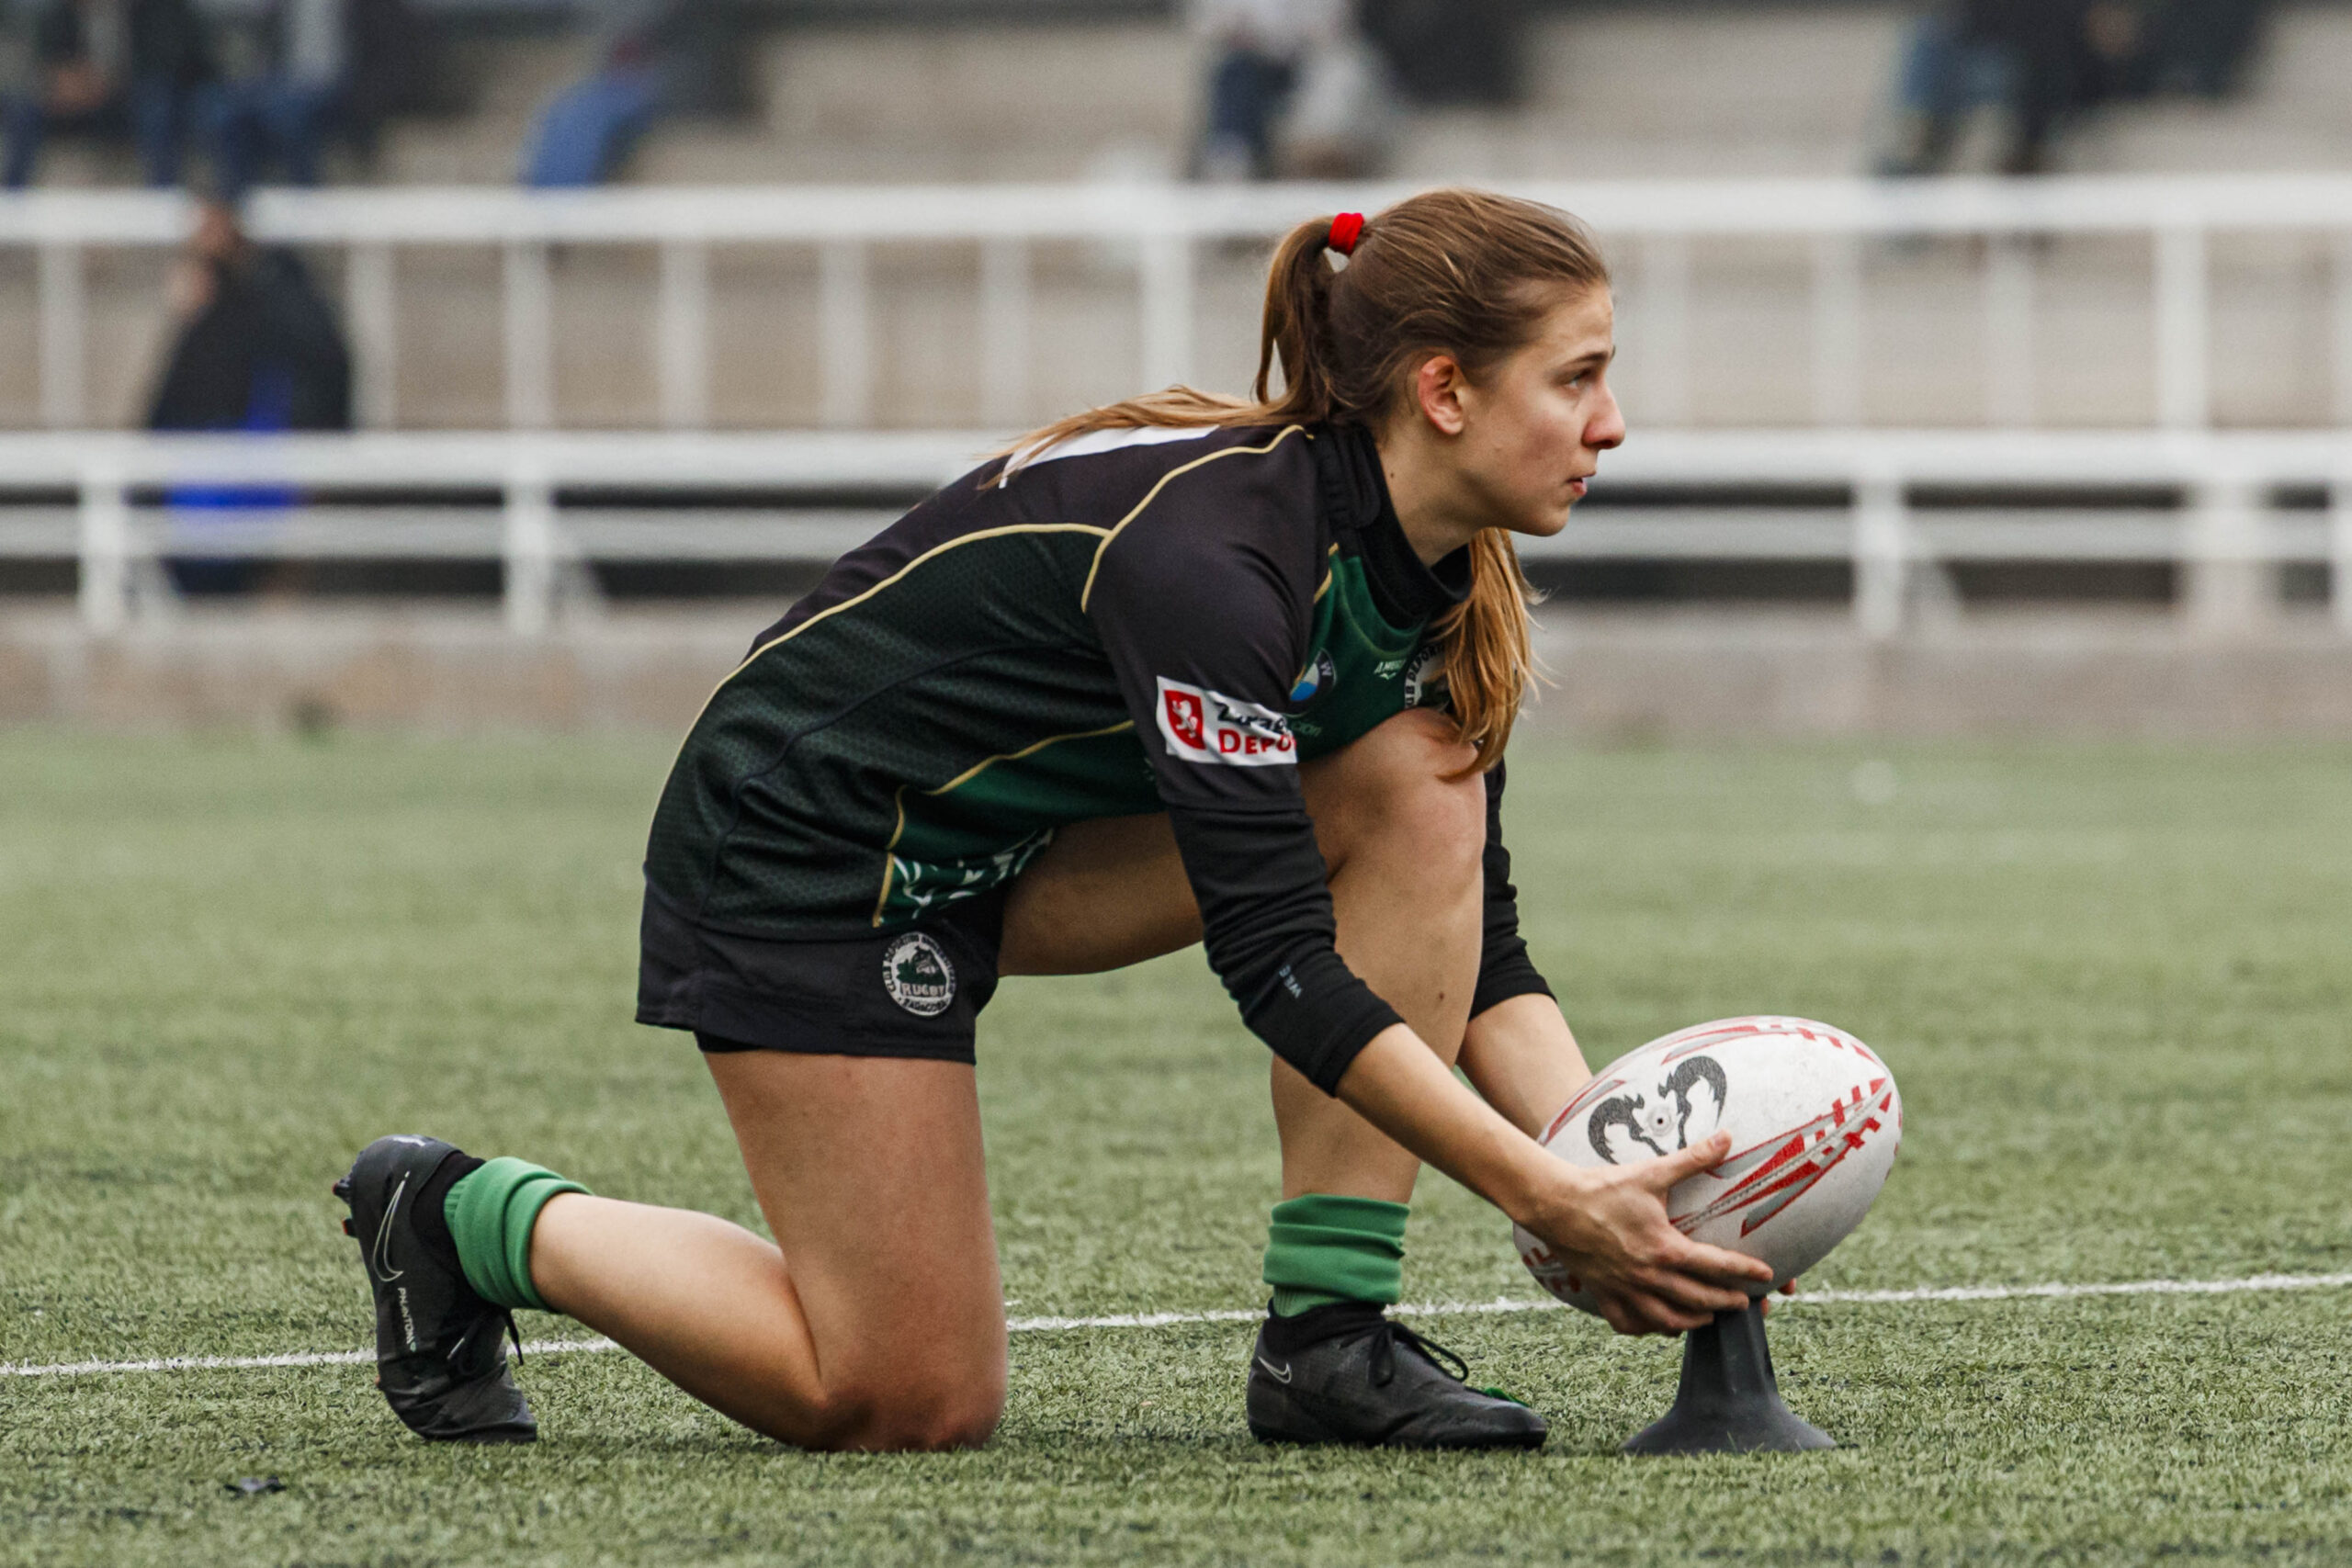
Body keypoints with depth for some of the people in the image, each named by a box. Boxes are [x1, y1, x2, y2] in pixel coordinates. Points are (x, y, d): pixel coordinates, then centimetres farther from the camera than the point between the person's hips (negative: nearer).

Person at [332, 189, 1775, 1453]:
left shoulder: (1440, 584, -6)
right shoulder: (1204, 549, -33)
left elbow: (1481, 953, -3)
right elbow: (1278, 963, -35)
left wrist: (1604, 1166, -20)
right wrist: (1556, 1201, -36)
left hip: (1021, 845, 8)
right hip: (801, 843, -8)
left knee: (1423, 781, -13)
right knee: (911, 1402, -10)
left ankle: (1331, 1335, -9)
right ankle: (470, 1216, 10)